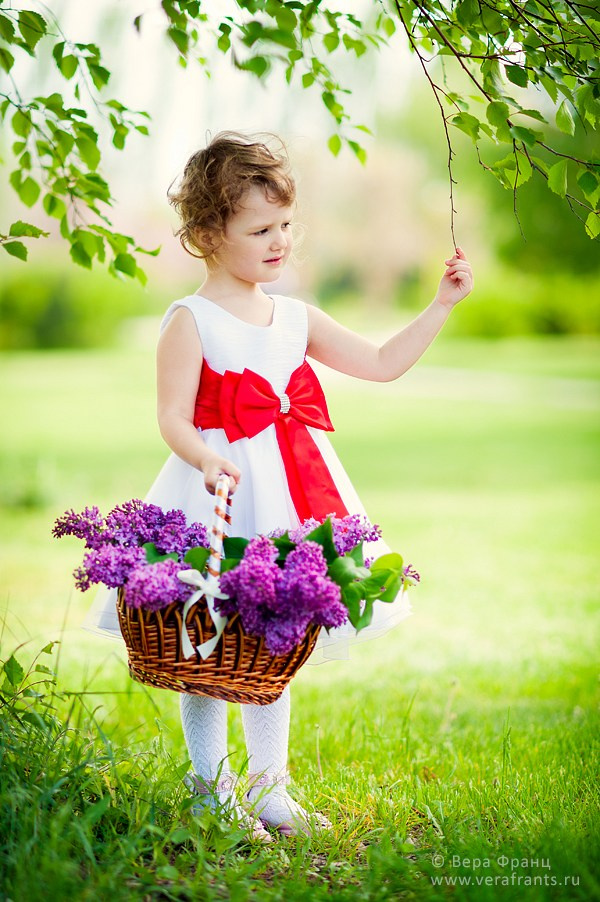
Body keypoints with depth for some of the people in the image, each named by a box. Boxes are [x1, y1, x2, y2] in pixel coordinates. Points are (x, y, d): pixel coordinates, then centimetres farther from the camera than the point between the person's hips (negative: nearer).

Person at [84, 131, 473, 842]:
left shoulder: (295, 318, 10)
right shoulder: (191, 322, -8)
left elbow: (382, 364, 12)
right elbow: (174, 419, -14)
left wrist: (441, 305, 8)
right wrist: (207, 460, -33)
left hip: (287, 494, 6)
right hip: (220, 492, -6)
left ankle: (270, 790, 23)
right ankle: (214, 797, 13)